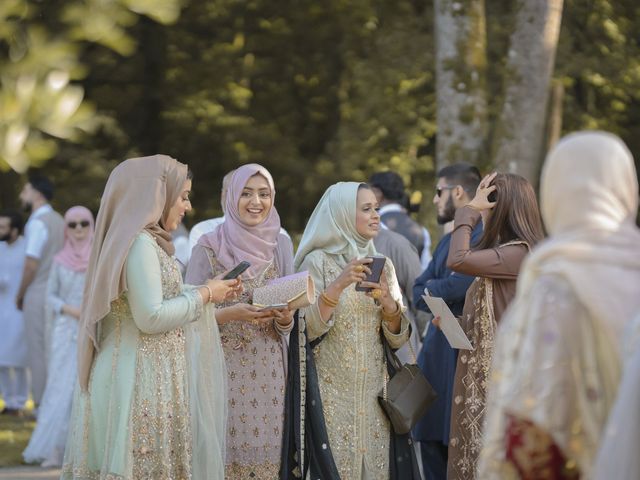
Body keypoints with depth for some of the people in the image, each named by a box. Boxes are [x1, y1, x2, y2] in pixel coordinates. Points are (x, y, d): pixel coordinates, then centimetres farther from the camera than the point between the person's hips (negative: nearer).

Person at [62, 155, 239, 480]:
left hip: (141, 376, 10)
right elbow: (150, 317, -20)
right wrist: (203, 295, -8)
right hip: (143, 381, -10)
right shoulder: (140, 242, -14)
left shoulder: (139, 240, 15)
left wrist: (208, 294, 15)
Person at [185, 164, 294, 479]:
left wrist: (285, 318, -11)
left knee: (265, 449, 1)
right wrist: (231, 314, -20)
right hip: (224, 369, -3)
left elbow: (288, 323, 11)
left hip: (269, 371, 3)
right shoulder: (208, 248, -4)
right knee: (227, 451, -5)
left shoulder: (281, 245, 7)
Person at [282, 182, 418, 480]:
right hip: (331, 394, -5)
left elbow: (397, 339, 6)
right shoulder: (317, 261, -5)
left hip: (374, 393, 5)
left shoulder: (382, 265, 9)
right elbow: (308, 329, -14)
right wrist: (339, 285, -22)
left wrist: (388, 304, -12)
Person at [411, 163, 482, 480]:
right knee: (431, 442, 8)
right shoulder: (446, 241, 20)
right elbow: (418, 292, 16)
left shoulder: (484, 235, -10)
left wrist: (432, 289, -3)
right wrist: (445, 294, -5)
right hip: (437, 353, 9)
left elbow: (463, 284, -22)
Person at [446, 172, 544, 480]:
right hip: (485, 371, 10)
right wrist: (457, 322, 8)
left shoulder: (519, 253, -14)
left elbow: (458, 261, -26)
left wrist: (468, 211, -14)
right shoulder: (506, 251, 17)